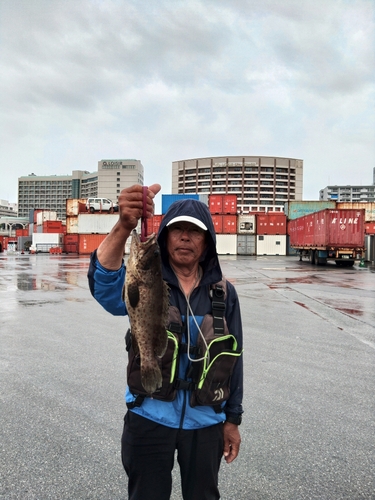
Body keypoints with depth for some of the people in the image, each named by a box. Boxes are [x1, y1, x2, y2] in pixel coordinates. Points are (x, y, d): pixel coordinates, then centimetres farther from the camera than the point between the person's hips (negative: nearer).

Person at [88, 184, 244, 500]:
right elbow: (106, 287, -34)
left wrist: (232, 419, 6)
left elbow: (232, 358, 2)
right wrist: (124, 227, -51)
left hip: (205, 423, 2)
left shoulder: (223, 293, -5)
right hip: (149, 420, -1)